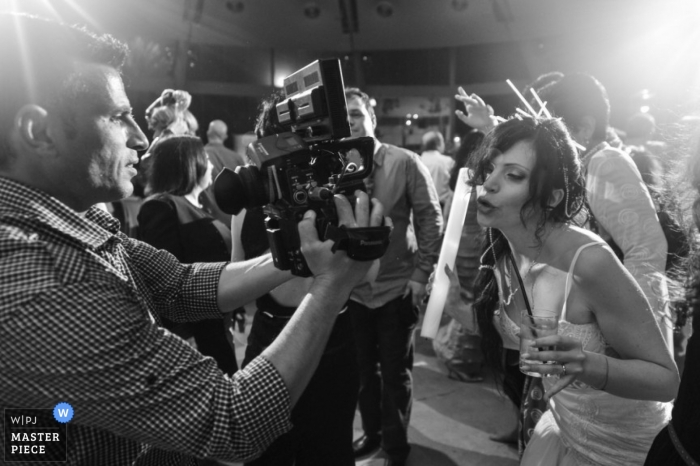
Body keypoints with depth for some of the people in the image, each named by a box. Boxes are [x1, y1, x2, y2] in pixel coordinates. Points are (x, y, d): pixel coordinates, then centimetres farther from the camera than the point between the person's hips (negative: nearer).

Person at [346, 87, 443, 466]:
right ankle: (371, 432, 42)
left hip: (396, 288, -3)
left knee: (395, 373, 11)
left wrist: (420, 274, -11)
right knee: (362, 368, 18)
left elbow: (431, 219, -7)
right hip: (352, 289, 3)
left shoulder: (405, 163, -10)